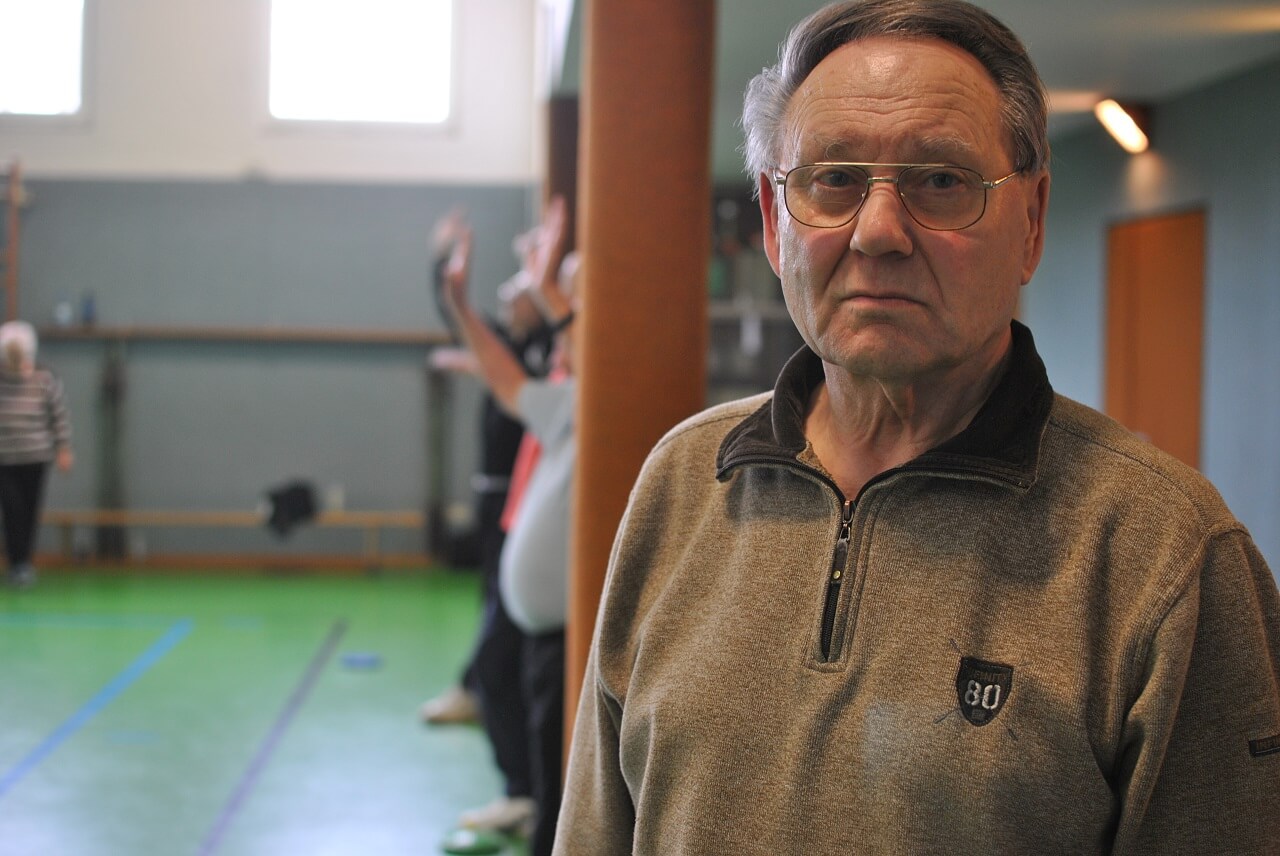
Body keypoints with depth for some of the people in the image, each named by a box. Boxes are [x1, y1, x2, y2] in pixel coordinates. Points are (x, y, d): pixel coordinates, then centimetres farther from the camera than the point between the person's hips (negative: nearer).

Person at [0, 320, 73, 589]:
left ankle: (23, 562, 23)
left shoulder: (45, 382, -5)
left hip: (36, 458, 1)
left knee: (30, 511, 7)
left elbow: (60, 416, 1)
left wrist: (64, 449, 0)